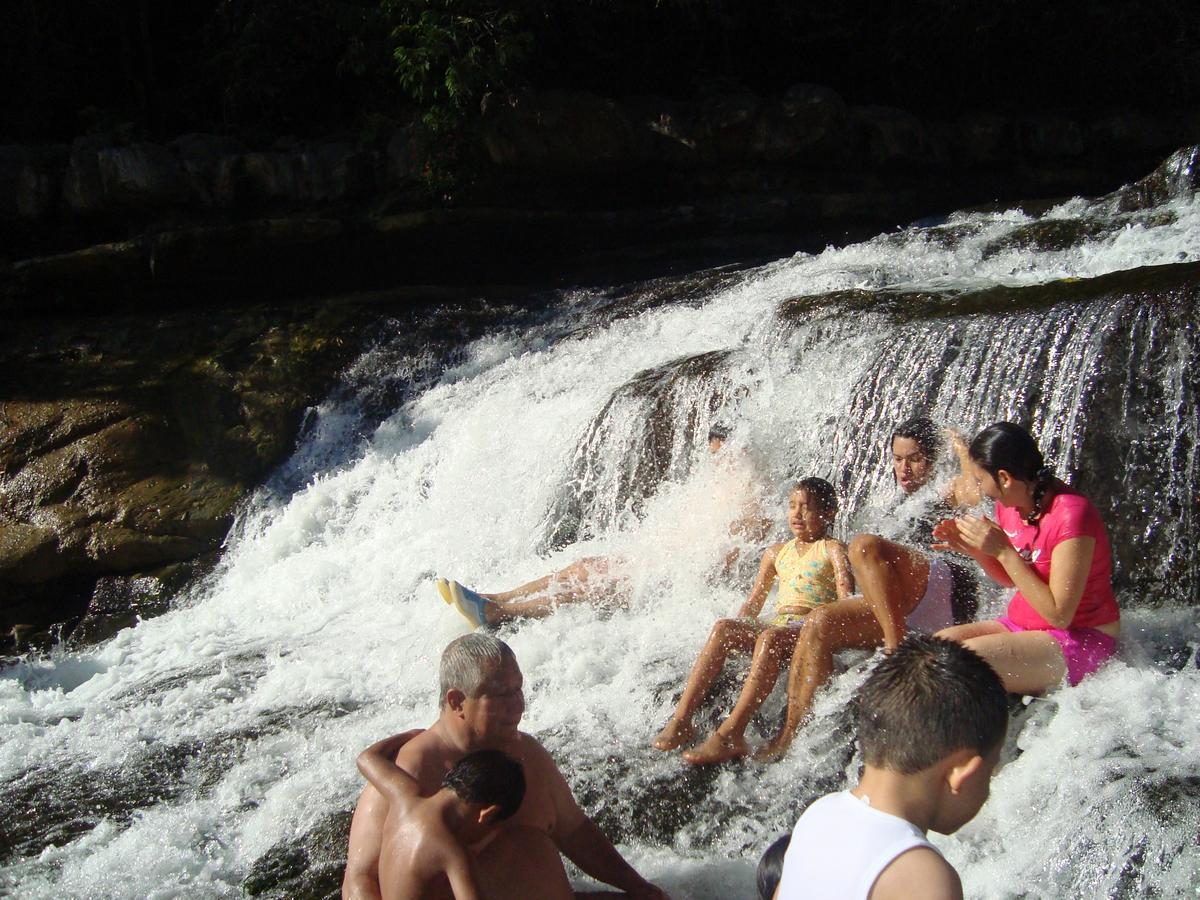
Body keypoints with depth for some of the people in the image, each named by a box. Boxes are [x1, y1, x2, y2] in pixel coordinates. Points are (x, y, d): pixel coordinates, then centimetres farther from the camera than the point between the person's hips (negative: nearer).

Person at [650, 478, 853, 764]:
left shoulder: (833, 549, 9)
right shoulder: (776, 552, 25)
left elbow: (846, 597, -6)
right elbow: (753, 602, 25)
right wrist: (737, 632, 10)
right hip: (776, 624, 5)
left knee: (769, 637, -37)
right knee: (723, 627, -22)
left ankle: (730, 734, -45)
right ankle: (681, 721, -31)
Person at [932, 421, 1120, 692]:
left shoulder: (1071, 515, -23)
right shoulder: (1009, 504, 2)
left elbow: (1059, 615, -24)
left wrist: (1003, 551, -24)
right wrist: (975, 550, -3)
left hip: (1081, 640, -8)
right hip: (1022, 626, 8)